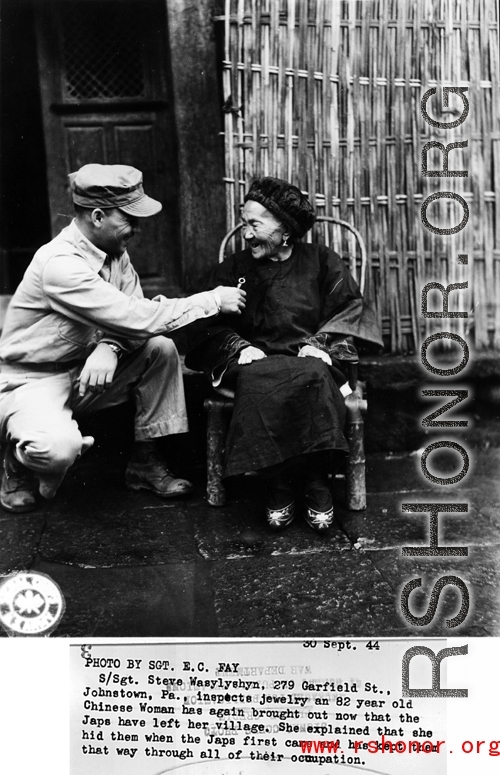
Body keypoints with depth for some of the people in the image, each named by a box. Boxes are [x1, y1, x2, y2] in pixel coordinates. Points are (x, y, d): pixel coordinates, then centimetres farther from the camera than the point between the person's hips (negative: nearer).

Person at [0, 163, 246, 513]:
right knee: (58, 447, -36)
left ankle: (146, 461, 4)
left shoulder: (113, 250, -1)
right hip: (32, 380, -8)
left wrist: (108, 348, -27)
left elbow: (128, 316, -2)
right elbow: (138, 318, -33)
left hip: (84, 369, 8)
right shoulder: (60, 263, -29)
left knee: (161, 349, -8)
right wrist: (213, 300, -25)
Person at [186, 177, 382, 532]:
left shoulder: (323, 262, 14)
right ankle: (279, 482, -27)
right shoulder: (232, 270, 18)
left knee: (314, 377, -38)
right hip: (255, 361, 1)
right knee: (256, 381, -37)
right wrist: (240, 346, -8)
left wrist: (319, 343, -10)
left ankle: (316, 480, -26)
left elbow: (349, 311, 7)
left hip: (309, 360, -1)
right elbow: (212, 326, 13)